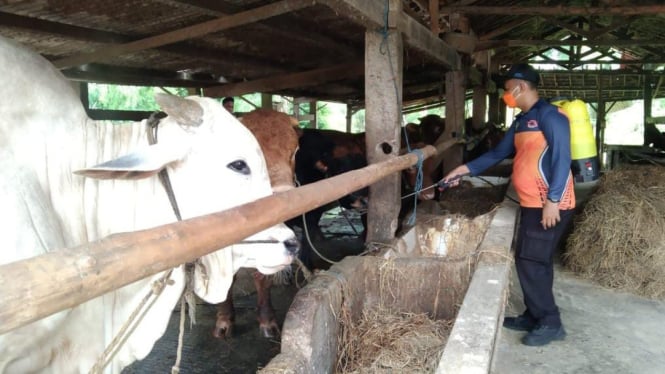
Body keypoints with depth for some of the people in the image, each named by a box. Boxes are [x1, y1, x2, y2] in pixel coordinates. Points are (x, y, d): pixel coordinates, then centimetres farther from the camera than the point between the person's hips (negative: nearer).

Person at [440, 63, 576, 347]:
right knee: (533, 261, 14)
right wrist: (466, 169, 11)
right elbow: (498, 153, 18)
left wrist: (552, 200, -23)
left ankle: (550, 323, 7)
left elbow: (562, 159, -20)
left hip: (549, 205, -9)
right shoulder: (521, 121, 15)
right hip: (531, 204, 9)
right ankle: (534, 316, 25)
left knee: (530, 262, -6)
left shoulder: (549, 115, -14)